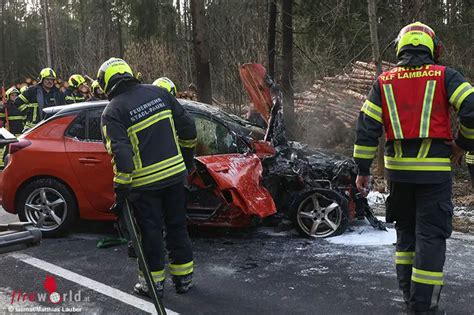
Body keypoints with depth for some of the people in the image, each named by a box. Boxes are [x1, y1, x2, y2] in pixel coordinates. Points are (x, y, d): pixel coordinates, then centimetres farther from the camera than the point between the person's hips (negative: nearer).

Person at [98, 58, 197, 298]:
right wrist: (187, 158, 19)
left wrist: (121, 188, -11)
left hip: (145, 183, -4)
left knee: (150, 231, 9)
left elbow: (120, 152, -18)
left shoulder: (112, 112, -9)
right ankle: (183, 277, 25)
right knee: (177, 226, 15)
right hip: (175, 173, 4)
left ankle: (154, 280, 20)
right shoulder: (158, 93, 4)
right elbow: (187, 127, 6)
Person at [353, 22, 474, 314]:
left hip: (398, 169, 3)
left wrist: (363, 169, 5)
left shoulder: (384, 82, 7)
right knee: (431, 235, 3)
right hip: (434, 169, -3)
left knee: (406, 230, 19)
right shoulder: (445, 76, 0)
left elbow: (367, 127, 2)